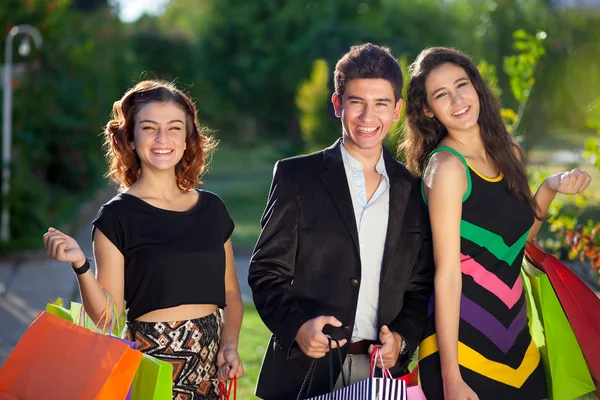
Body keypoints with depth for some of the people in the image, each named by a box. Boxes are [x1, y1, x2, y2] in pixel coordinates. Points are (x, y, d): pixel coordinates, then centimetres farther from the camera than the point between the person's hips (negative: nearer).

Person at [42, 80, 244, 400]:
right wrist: (81, 266, -23)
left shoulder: (212, 209, 7)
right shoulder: (117, 217, -5)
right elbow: (107, 318, -8)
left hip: (210, 364, 4)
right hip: (148, 362, -4)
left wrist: (229, 345, -1)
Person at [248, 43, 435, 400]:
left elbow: (420, 288, 11)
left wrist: (402, 338, -6)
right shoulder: (296, 176, 1)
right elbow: (267, 272, -2)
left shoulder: (412, 192, 9)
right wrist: (297, 326, -17)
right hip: (305, 371, -2)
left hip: (381, 371, 2)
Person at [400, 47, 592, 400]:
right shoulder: (446, 166, -15)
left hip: (515, 334, 7)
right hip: (465, 338, -7)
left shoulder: (508, 152, 6)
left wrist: (551, 188, 3)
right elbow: (447, 274, -19)